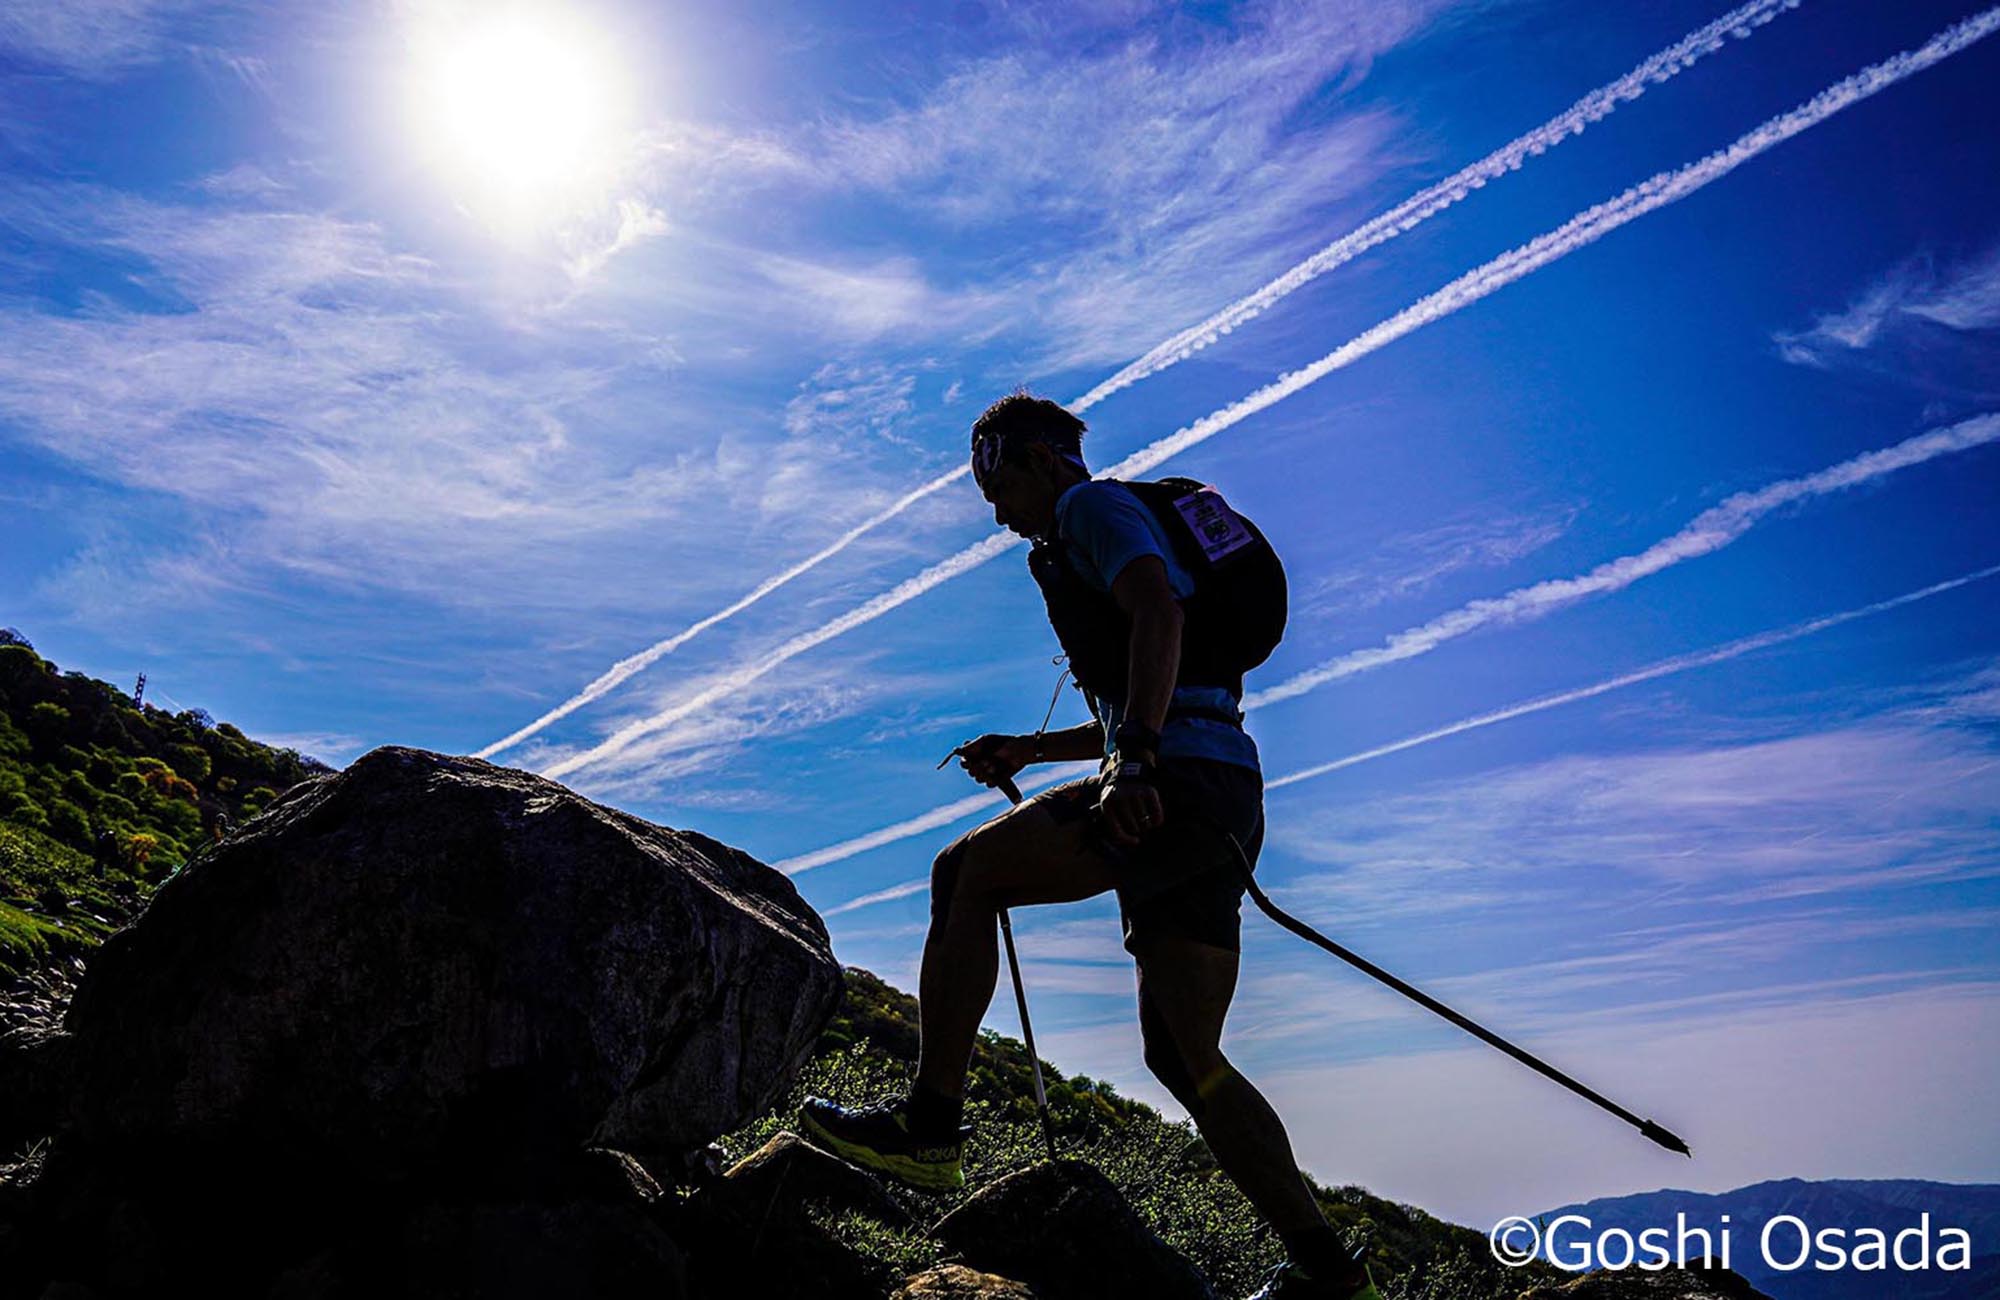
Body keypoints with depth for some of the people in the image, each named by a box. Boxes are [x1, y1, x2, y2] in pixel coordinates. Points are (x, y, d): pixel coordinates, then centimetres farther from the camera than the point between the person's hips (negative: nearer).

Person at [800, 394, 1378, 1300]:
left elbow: (1159, 611, -17)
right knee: (1181, 1054, 8)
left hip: (1187, 783, -10)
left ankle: (930, 1126, -8)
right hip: (1217, 801, 10)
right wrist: (1029, 751, 31)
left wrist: (1131, 761, -28)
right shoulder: (1097, 541, 33)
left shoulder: (1095, 505, 4)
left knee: (964, 873, -10)